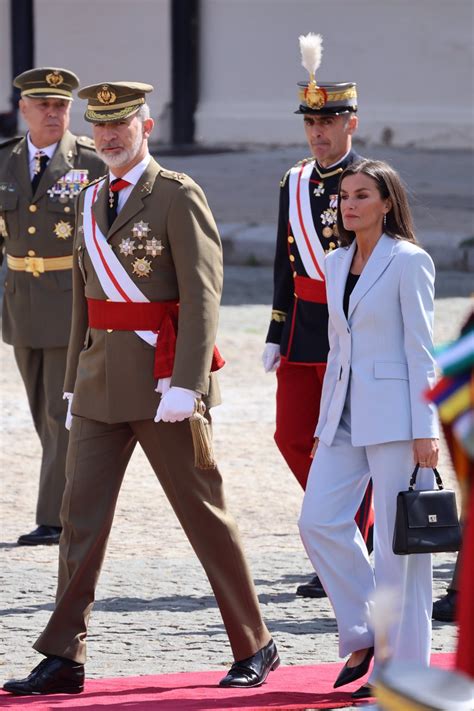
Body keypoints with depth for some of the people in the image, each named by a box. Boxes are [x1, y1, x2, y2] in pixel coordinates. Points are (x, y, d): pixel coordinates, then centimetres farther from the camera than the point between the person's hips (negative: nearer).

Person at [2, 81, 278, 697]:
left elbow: (202, 297, -14)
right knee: (82, 514, 0)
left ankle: (254, 647, 14)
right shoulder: (92, 201, 14)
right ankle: (64, 661, 0)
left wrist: (186, 385, -22)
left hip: (163, 380, -6)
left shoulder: (178, 196, -8)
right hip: (101, 384, 6)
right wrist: (75, 382, 18)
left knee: (203, 512, 2)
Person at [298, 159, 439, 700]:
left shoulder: (408, 261, -7)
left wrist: (425, 431, -13)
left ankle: (402, 663, 4)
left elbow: (420, 350, -10)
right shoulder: (336, 264, 13)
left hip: (393, 412, -7)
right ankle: (362, 632, 13)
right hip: (345, 413, 7)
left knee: (397, 541, -3)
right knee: (319, 522, -2)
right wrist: (324, 424, 16)